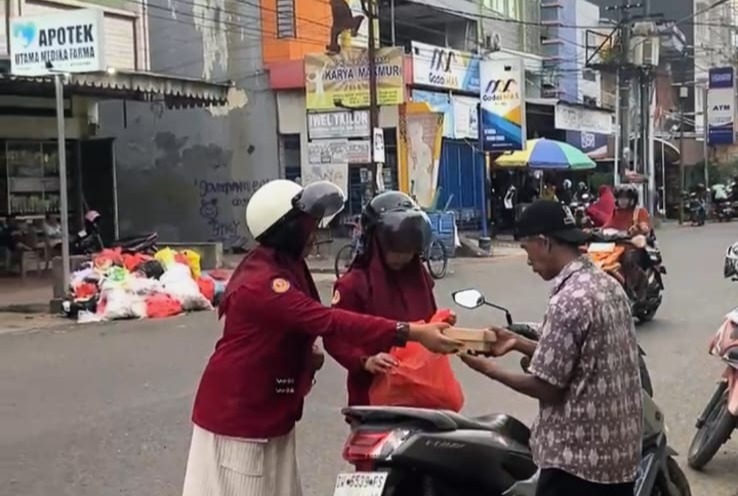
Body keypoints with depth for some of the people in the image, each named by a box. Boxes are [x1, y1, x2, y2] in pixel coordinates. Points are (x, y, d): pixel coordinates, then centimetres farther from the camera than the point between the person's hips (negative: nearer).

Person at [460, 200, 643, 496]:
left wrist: (490, 370, -3)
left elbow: (548, 388, -16)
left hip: (578, 456, -9)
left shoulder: (568, 302, -21)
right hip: (621, 449, 9)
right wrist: (519, 344, 15)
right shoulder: (608, 285, 8)